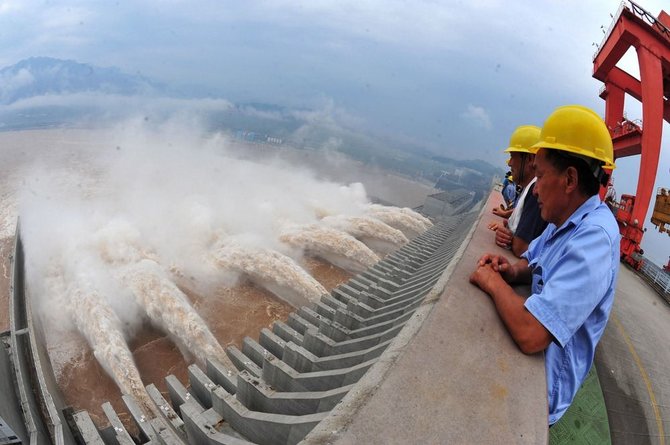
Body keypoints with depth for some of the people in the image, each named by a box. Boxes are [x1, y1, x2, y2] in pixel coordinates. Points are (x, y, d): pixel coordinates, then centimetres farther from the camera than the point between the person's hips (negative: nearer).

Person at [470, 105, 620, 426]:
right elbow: (534, 262, 17)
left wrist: (494, 282, -20)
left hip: (543, 381, -8)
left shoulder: (593, 239, -30)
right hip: (529, 361, 8)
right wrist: (514, 271, -7)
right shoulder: (566, 220, 0)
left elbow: (531, 334, -38)